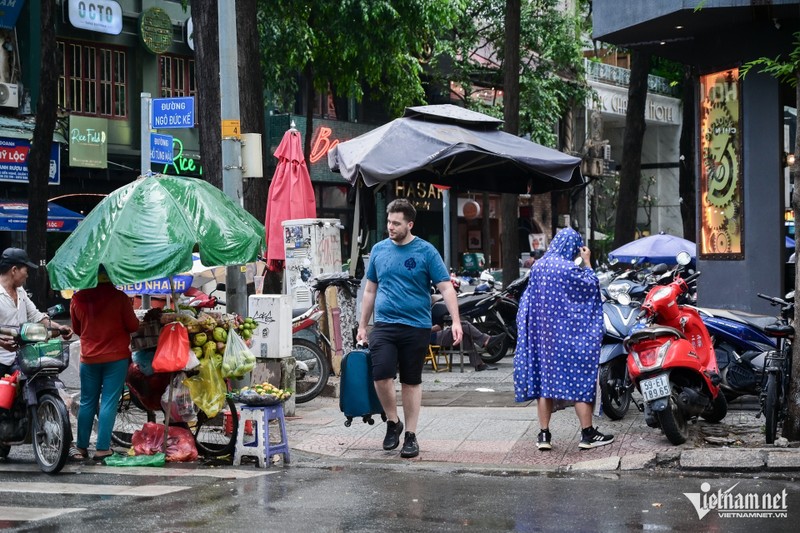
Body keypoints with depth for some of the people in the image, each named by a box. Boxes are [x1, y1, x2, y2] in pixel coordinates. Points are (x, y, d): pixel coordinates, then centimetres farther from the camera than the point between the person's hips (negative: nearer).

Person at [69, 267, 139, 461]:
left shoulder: (78, 299, -2)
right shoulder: (119, 298, -13)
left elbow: (77, 329, 11)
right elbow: (133, 326, -5)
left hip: (89, 357, 3)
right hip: (116, 357, -3)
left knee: (87, 402, 11)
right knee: (109, 402, 0)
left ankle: (81, 447, 15)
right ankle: (102, 447, -3)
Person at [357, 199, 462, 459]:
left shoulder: (426, 251, -3)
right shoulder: (379, 250, 7)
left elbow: (446, 287, -5)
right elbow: (370, 290, 16)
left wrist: (456, 321, -16)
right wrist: (362, 326, 16)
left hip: (416, 327, -2)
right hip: (384, 325, 2)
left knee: (411, 382, 6)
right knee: (381, 376, -12)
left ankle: (410, 435, 16)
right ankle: (393, 422, 11)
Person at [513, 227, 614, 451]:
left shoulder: (539, 266, 5)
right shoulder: (570, 268, -15)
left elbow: (529, 300, 12)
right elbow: (591, 287, -3)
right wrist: (587, 263, 2)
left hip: (542, 332, 6)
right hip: (568, 331, -6)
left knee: (545, 376, 9)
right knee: (578, 378, 1)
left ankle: (543, 434, 7)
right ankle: (588, 434, 2)